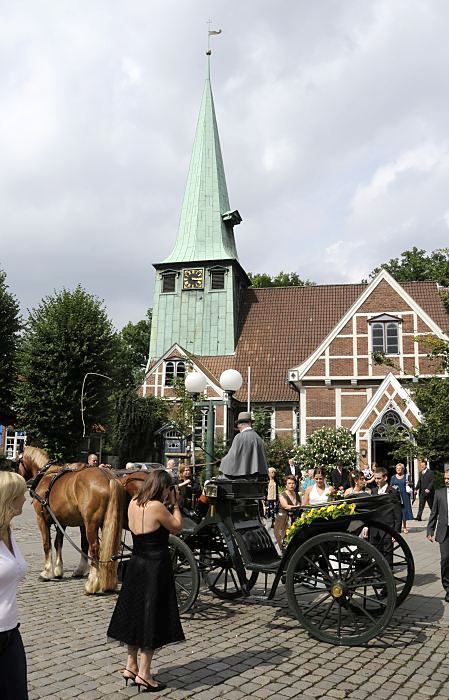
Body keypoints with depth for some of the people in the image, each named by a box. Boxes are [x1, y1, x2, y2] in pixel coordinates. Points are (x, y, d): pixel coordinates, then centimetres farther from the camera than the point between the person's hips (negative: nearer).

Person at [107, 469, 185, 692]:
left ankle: (131, 666, 30)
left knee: (136, 614, 18)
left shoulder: (133, 504, 2)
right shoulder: (157, 507, -20)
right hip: (155, 568, -7)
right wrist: (175, 504, -1)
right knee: (151, 618, 4)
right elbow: (177, 527, -8)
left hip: (136, 565, 7)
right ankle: (143, 673, 11)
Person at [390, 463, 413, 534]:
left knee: (404, 510, 1)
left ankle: (404, 527, 10)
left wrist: (409, 484, -13)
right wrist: (392, 488, -11)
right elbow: (390, 486, 10)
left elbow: (410, 486, 9)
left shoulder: (406, 476, 6)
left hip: (404, 495, 0)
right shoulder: (393, 477, 8)